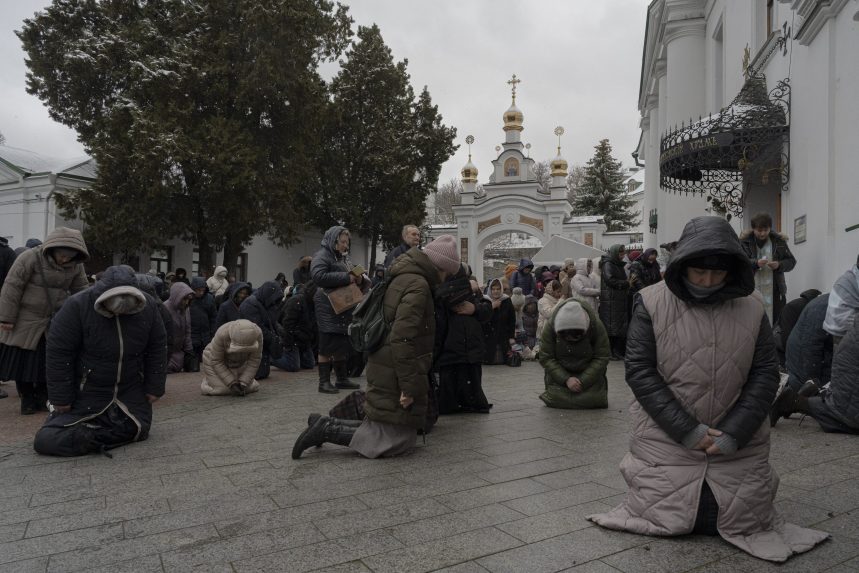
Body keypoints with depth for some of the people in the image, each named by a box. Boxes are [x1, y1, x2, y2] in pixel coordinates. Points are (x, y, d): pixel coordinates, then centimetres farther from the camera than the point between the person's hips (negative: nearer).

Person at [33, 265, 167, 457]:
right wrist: (61, 398, -11)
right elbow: (58, 354, -14)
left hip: (130, 391, 3)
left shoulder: (147, 306, -12)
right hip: (85, 393, -3)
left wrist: (154, 387, 0)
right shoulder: (77, 307, -21)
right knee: (47, 440, -12)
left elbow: (157, 349, -1)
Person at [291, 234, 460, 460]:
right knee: (398, 442, -4)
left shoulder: (402, 279, 15)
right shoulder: (418, 285, -16)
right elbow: (403, 339, -25)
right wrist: (410, 386, -21)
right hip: (395, 376, -10)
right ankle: (327, 430, -5)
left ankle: (327, 426, 10)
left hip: (385, 370, 10)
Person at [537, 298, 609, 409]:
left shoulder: (597, 327, -22)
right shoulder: (550, 327, -22)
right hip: (560, 374, 0)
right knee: (557, 399, -16)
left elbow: (602, 358, -15)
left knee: (591, 399, -15)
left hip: (589, 374, 0)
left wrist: (583, 381, -24)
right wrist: (566, 379, -27)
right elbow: (545, 358, -17)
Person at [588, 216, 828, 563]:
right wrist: (687, 431, -16)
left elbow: (765, 373, -3)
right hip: (668, 440, -2)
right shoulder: (652, 302, -12)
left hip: (736, 443, 2)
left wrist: (733, 433, -13)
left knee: (736, 520, 4)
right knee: (667, 519, 0)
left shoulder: (751, 306, -4)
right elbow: (639, 370, -13)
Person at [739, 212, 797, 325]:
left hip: (775, 291, 2)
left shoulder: (779, 241, 5)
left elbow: (791, 261, 10)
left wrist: (779, 265, -11)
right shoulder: (745, 241, -2)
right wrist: (755, 263, -23)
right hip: (752, 290, -2)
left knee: (777, 321, 7)